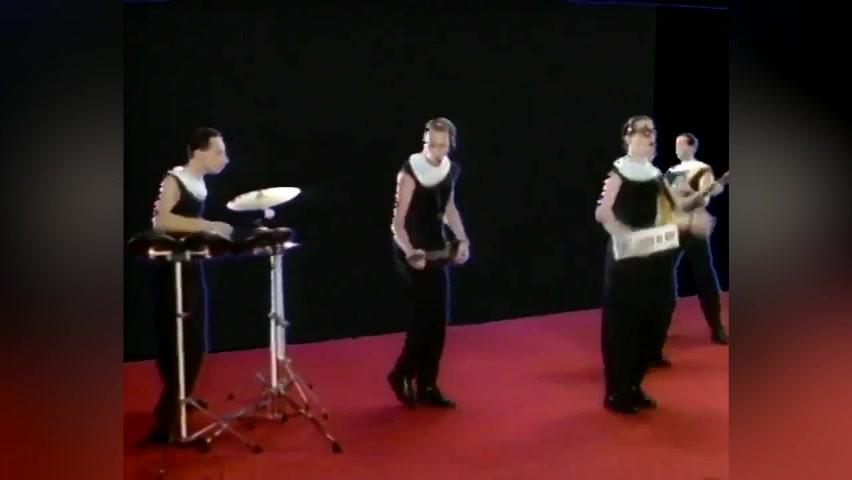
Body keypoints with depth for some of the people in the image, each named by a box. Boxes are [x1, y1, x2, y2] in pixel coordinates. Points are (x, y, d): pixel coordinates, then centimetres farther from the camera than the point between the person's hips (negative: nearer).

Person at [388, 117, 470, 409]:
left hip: (435, 248, 7)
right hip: (412, 251, -7)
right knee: (426, 318, -9)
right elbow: (397, 222, -20)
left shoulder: (451, 170, 1)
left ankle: (427, 386, 19)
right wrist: (410, 252, -35)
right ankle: (402, 375, 13)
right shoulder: (410, 171, -18)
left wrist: (462, 239, 5)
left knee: (438, 320, 8)